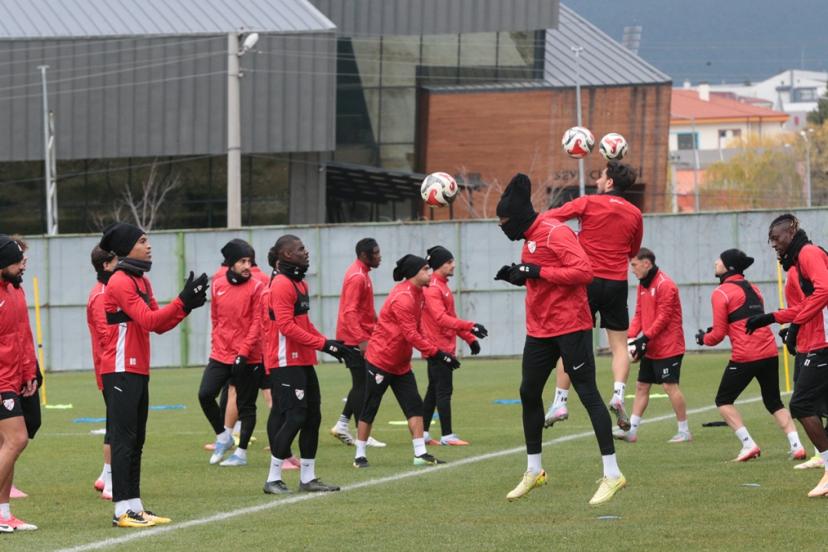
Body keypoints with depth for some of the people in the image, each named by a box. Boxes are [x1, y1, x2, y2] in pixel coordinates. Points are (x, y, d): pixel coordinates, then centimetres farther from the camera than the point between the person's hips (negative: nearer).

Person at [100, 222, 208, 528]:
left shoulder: (142, 281, 17)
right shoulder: (120, 282, -14)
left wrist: (187, 304, 0)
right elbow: (148, 320, -21)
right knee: (124, 440, -9)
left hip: (138, 371, 10)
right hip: (121, 371, -10)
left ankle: (135, 506, 15)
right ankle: (123, 511, -9)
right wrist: (182, 301, -22)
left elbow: (159, 324, 14)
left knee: (136, 441, 11)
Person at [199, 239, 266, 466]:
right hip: (221, 354, 4)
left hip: (247, 359, -4)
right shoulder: (218, 285, 4)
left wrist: (244, 352, -17)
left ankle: (241, 453, 14)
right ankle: (223, 437, 16)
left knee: (246, 405, 3)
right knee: (205, 395, -6)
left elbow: (257, 323, -11)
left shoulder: (256, 287, -9)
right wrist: (216, 343, 14)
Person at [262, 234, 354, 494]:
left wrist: (330, 343, 9)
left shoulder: (299, 283, 17)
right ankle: (273, 480, -4)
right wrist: (323, 344, -20)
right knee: (294, 418, -10)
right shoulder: (281, 284, -14)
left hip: (303, 362, 10)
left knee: (312, 417, 10)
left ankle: (308, 478, 16)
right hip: (286, 363, -10)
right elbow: (286, 326, -21)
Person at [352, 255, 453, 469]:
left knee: (414, 406, 1)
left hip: (401, 364, 9)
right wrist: (437, 353, -27)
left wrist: (432, 351, 9)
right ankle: (360, 455, 10)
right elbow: (411, 335, -27)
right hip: (381, 361, -9)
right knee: (370, 409, 1)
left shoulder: (416, 293, 7)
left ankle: (420, 454, 1)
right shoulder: (402, 298, -23)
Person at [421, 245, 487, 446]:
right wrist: (470, 326, -30)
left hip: (444, 346, 10)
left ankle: (423, 434, 16)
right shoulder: (432, 288, -15)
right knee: (444, 391, -8)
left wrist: (469, 338, 18)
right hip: (439, 348, -10)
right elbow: (441, 318, -25)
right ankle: (447, 435, -7)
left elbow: (450, 317, 23)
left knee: (434, 390, 12)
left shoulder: (442, 286, 17)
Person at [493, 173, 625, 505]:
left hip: (570, 328, -9)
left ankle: (612, 474, -5)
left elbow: (583, 271, -23)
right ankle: (534, 471, 25)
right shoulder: (529, 238, 13)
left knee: (588, 394, -7)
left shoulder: (556, 233, -14)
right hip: (539, 330, 9)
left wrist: (539, 272, -23)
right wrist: (517, 276, 4)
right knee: (529, 394, 12)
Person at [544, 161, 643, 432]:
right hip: (617, 283, 2)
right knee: (619, 344, 7)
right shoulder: (635, 214, 7)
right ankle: (618, 394, -15)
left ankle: (560, 402, 1)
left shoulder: (588, 203, -4)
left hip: (587, 280, -2)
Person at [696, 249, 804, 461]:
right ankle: (796, 445, 2)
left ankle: (748, 444, -2)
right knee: (774, 402, 17)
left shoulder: (721, 293, -5)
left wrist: (704, 338, 15)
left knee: (723, 400, 10)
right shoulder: (752, 288, 17)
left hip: (745, 356, -7)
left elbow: (718, 334, -6)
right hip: (770, 353, 7)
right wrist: (714, 331, 23)